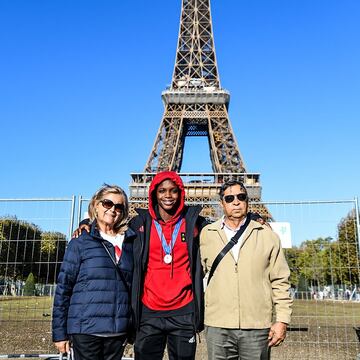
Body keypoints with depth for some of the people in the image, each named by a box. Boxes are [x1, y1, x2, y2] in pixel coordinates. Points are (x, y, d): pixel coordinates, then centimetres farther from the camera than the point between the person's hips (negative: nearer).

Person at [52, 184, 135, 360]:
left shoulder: (129, 242, 8)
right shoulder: (80, 243, -1)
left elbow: (132, 286, 11)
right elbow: (63, 288, -1)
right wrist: (60, 332, -3)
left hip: (118, 332, 3)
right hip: (86, 330, -3)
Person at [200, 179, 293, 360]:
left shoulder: (267, 236, 5)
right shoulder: (207, 234, 5)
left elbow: (280, 281, 6)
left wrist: (282, 320, 1)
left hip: (258, 327, 0)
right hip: (217, 326, 0)